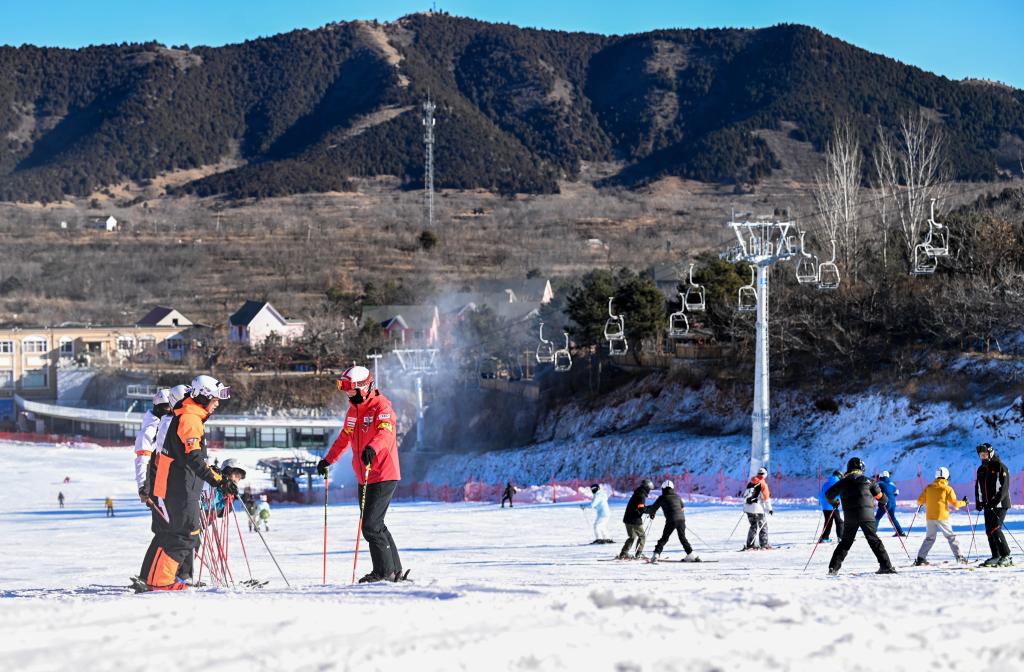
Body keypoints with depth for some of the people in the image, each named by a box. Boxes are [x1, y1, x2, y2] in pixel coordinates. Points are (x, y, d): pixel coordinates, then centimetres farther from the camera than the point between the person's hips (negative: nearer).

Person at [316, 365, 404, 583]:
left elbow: (386, 432, -31)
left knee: (371, 525, -12)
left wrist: (372, 449, -49)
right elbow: (345, 438, 28)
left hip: (384, 475, -9)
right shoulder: (353, 410, 13)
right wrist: (328, 460, 28)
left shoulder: (381, 406, -13)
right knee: (375, 525, 10)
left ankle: (385, 571, -3)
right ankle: (395, 571, 18)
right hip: (364, 478, 9)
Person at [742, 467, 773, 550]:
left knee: (753, 526, 15)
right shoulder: (763, 484, -8)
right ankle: (764, 545, 3)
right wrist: (770, 509, -5)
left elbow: (745, 495, 15)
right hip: (757, 509, -6)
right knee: (763, 526, 5)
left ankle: (750, 545, 11)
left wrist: (745, 507, 25)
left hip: (747, 508, 6)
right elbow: (766, 498, -10)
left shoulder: (750, 483, 10)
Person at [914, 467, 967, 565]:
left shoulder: (929, 487, 5)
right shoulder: (947, 489, -5)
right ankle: (959, 557, 1)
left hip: (930, 517, 3)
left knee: (930, 538, 13)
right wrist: (963, 502, 13)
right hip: (942, 517, -3)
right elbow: (955, 503, -6)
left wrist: (920, 504, 28)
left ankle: (920, 558, 4)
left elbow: (920, 500, 5)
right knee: (951, 537, 7)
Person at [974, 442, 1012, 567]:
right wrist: (979, 502, 5)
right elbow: (978, 487, 19)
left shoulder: (1000, 468, -9)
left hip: (1000, 505, -7)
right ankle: (996, 557, 10)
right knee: (989, 531, 4)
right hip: (987, 506, 7)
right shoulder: (981, 470, 13)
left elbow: (1004, 488, -16)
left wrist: (994, 502, -22)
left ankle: (1006, 557, -12)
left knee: (995, 530, -16)